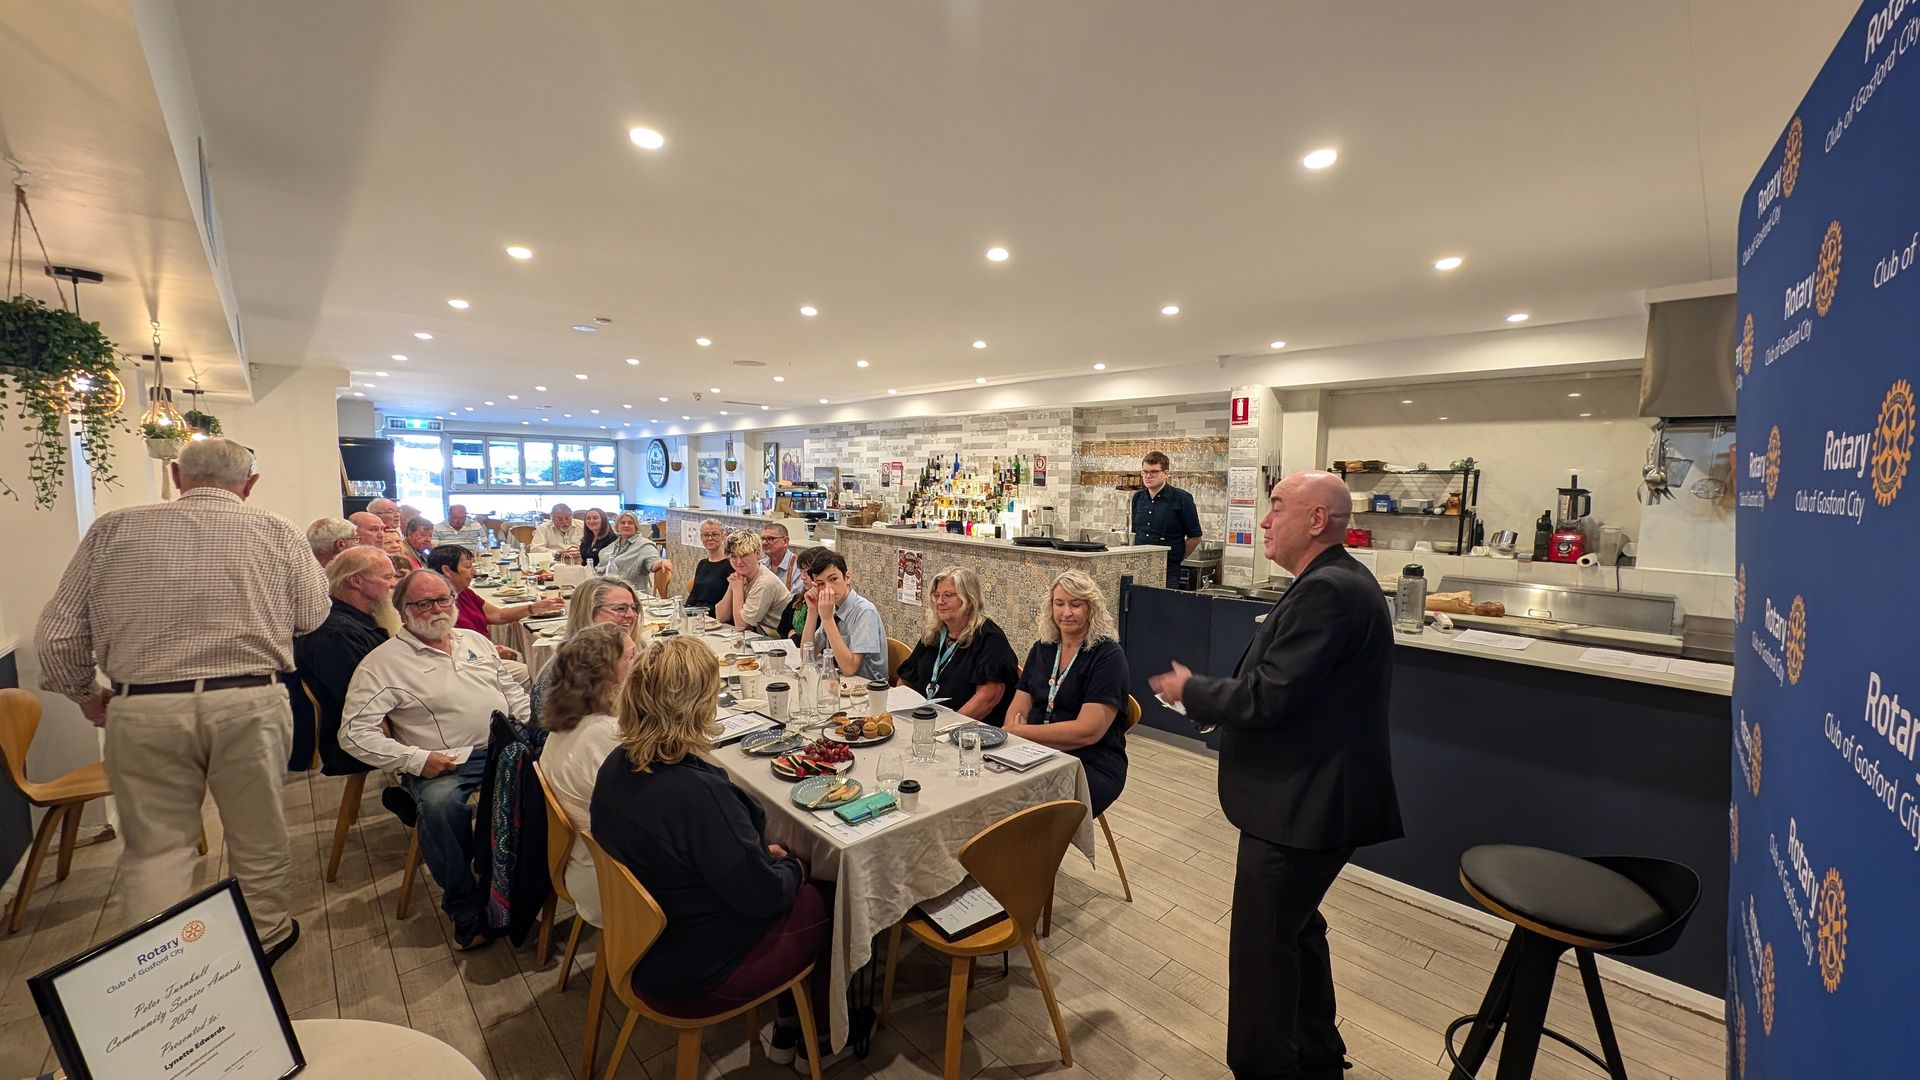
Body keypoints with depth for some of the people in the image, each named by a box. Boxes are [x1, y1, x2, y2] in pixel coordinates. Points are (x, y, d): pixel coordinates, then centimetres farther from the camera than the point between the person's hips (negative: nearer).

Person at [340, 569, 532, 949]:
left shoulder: (475, 640, 18)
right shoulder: (383, 662, 3)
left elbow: (513, 691, 24)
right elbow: (353, 732, -2)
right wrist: (416, 760, -15)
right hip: (444, 764, -4)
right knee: (438, 803, -35)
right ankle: (465, 907, -16)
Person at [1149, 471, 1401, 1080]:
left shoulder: (1325, 590, -24)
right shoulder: (1339, 581, 9)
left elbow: (1267, 697, -27)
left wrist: (1190, 690, -12)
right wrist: (1210, 695, 6)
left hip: (1304, 805, -11)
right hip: (1314, 795, 11)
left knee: (1260, 946, 6)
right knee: (1295, 928, 26)